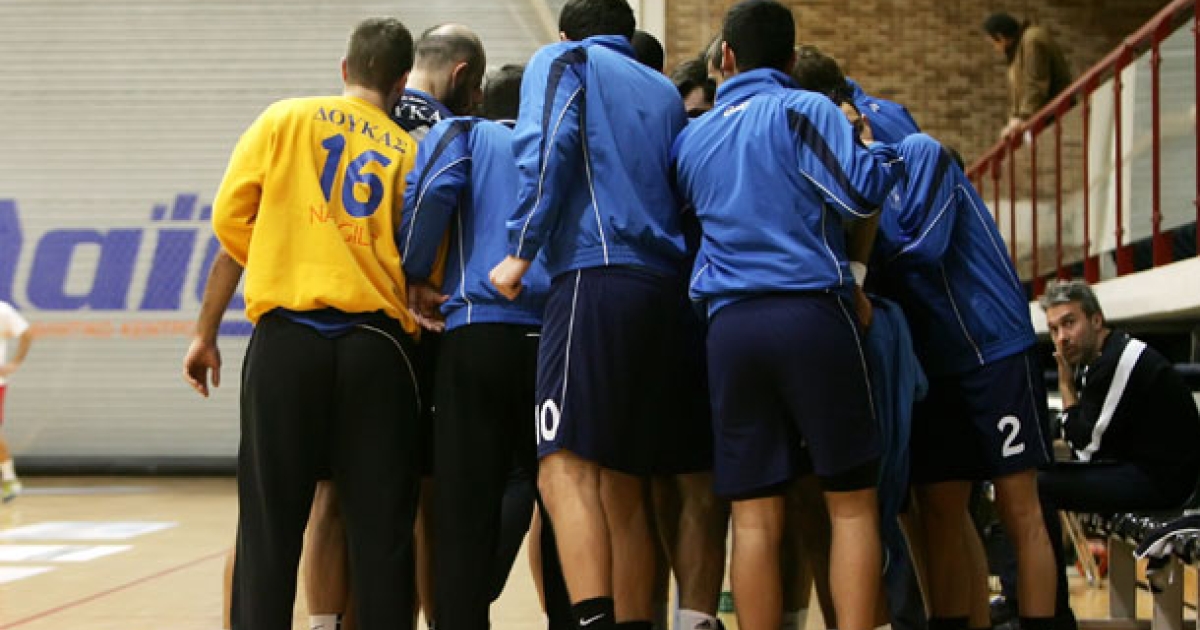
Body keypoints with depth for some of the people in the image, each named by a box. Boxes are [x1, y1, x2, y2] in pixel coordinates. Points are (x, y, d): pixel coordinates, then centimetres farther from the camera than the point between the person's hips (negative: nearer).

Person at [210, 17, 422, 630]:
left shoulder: (284, 120, 8)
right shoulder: (410, 151, 8)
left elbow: (230, 217, 5)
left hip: (286, 335, 0)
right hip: (376, 345, 1)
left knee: (270, 524, 3)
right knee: (381, 527, 4)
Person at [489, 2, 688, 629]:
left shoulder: (562, 61, 10)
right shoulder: (665, 91, 27)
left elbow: (548, 148, -7)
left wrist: (521, 252, -7)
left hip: (596, 275, -7)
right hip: (663, 288, 7)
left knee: (566, 466, -14)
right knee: (622, 481, 10)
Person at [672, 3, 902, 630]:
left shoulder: (689, 139, 18)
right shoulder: (803, 110, 1)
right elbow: (861, 192, -9)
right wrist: (875, 145, 12)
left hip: (730, 324, 4)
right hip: (812, 313, -4)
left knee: (754, 514, 4)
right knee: (852, 502, 2)